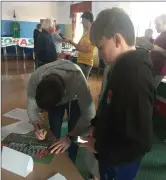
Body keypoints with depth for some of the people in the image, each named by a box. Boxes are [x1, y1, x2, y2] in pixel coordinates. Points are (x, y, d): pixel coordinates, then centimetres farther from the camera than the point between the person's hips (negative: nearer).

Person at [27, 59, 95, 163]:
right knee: (54, 134, 2)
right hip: (53, 98, 2)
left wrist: (70, 137, -47)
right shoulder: (35, 79, -37)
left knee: (74, 136, -3)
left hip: (74, 100, -2)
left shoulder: (77, 78, -46)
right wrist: (37, 126, -40)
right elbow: (32, 108, -22)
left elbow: (89, 114, -41)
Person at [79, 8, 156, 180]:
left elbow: (140, 143, -31)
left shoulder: (135, 76, -32)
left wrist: (99, 148, -20)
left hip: (120, 162, -7)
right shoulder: (123, 66, -2)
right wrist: (95, 125, 1)